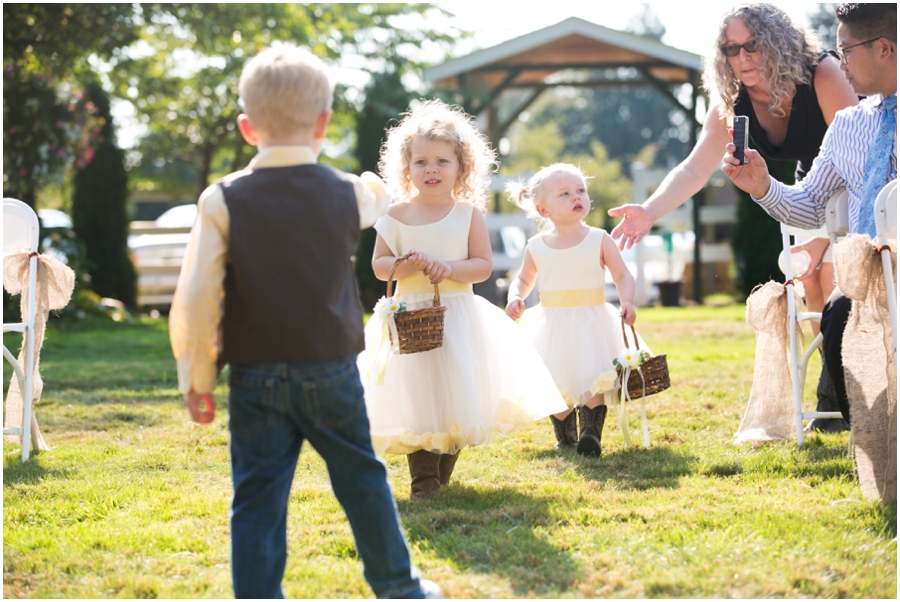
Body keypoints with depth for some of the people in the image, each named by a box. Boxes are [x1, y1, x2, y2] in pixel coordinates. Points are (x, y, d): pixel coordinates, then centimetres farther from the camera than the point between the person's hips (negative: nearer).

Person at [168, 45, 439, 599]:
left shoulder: (223, 202, -8)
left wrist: (197, 381, -1)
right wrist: (375, 184, 48)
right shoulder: (348, 194, -3)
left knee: (258, 501, 2)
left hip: (255, 379, -1)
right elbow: (381, 199, 23)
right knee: (363, 482, 17)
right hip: (332, 373, 2)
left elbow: (196, 300, -10)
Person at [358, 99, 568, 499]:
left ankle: (442, 473, 18)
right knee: (415, 396, -6)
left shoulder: (468, 214, 2)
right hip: (411, 316, 0)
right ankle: (422, 477, 1)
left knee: (456, 394, 1)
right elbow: (378, 265, 4)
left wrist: (450, 267, -18)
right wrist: (406, 266, -16)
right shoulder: (396, 216, 3)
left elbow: (483, 266, -1)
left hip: (457, 315, 0)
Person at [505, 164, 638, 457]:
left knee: (593, 378, -16)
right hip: (552, 328, 2)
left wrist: (627, 302, -18)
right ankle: (565, 437, 20)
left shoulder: (599, 240, -2)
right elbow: (523, 280, 17)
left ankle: (591, 433, -10)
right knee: (554, 383, 4)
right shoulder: (537, 247, 4)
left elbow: (623, 275, 0)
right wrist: (515, 298, -4)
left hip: (592, 322, -2)